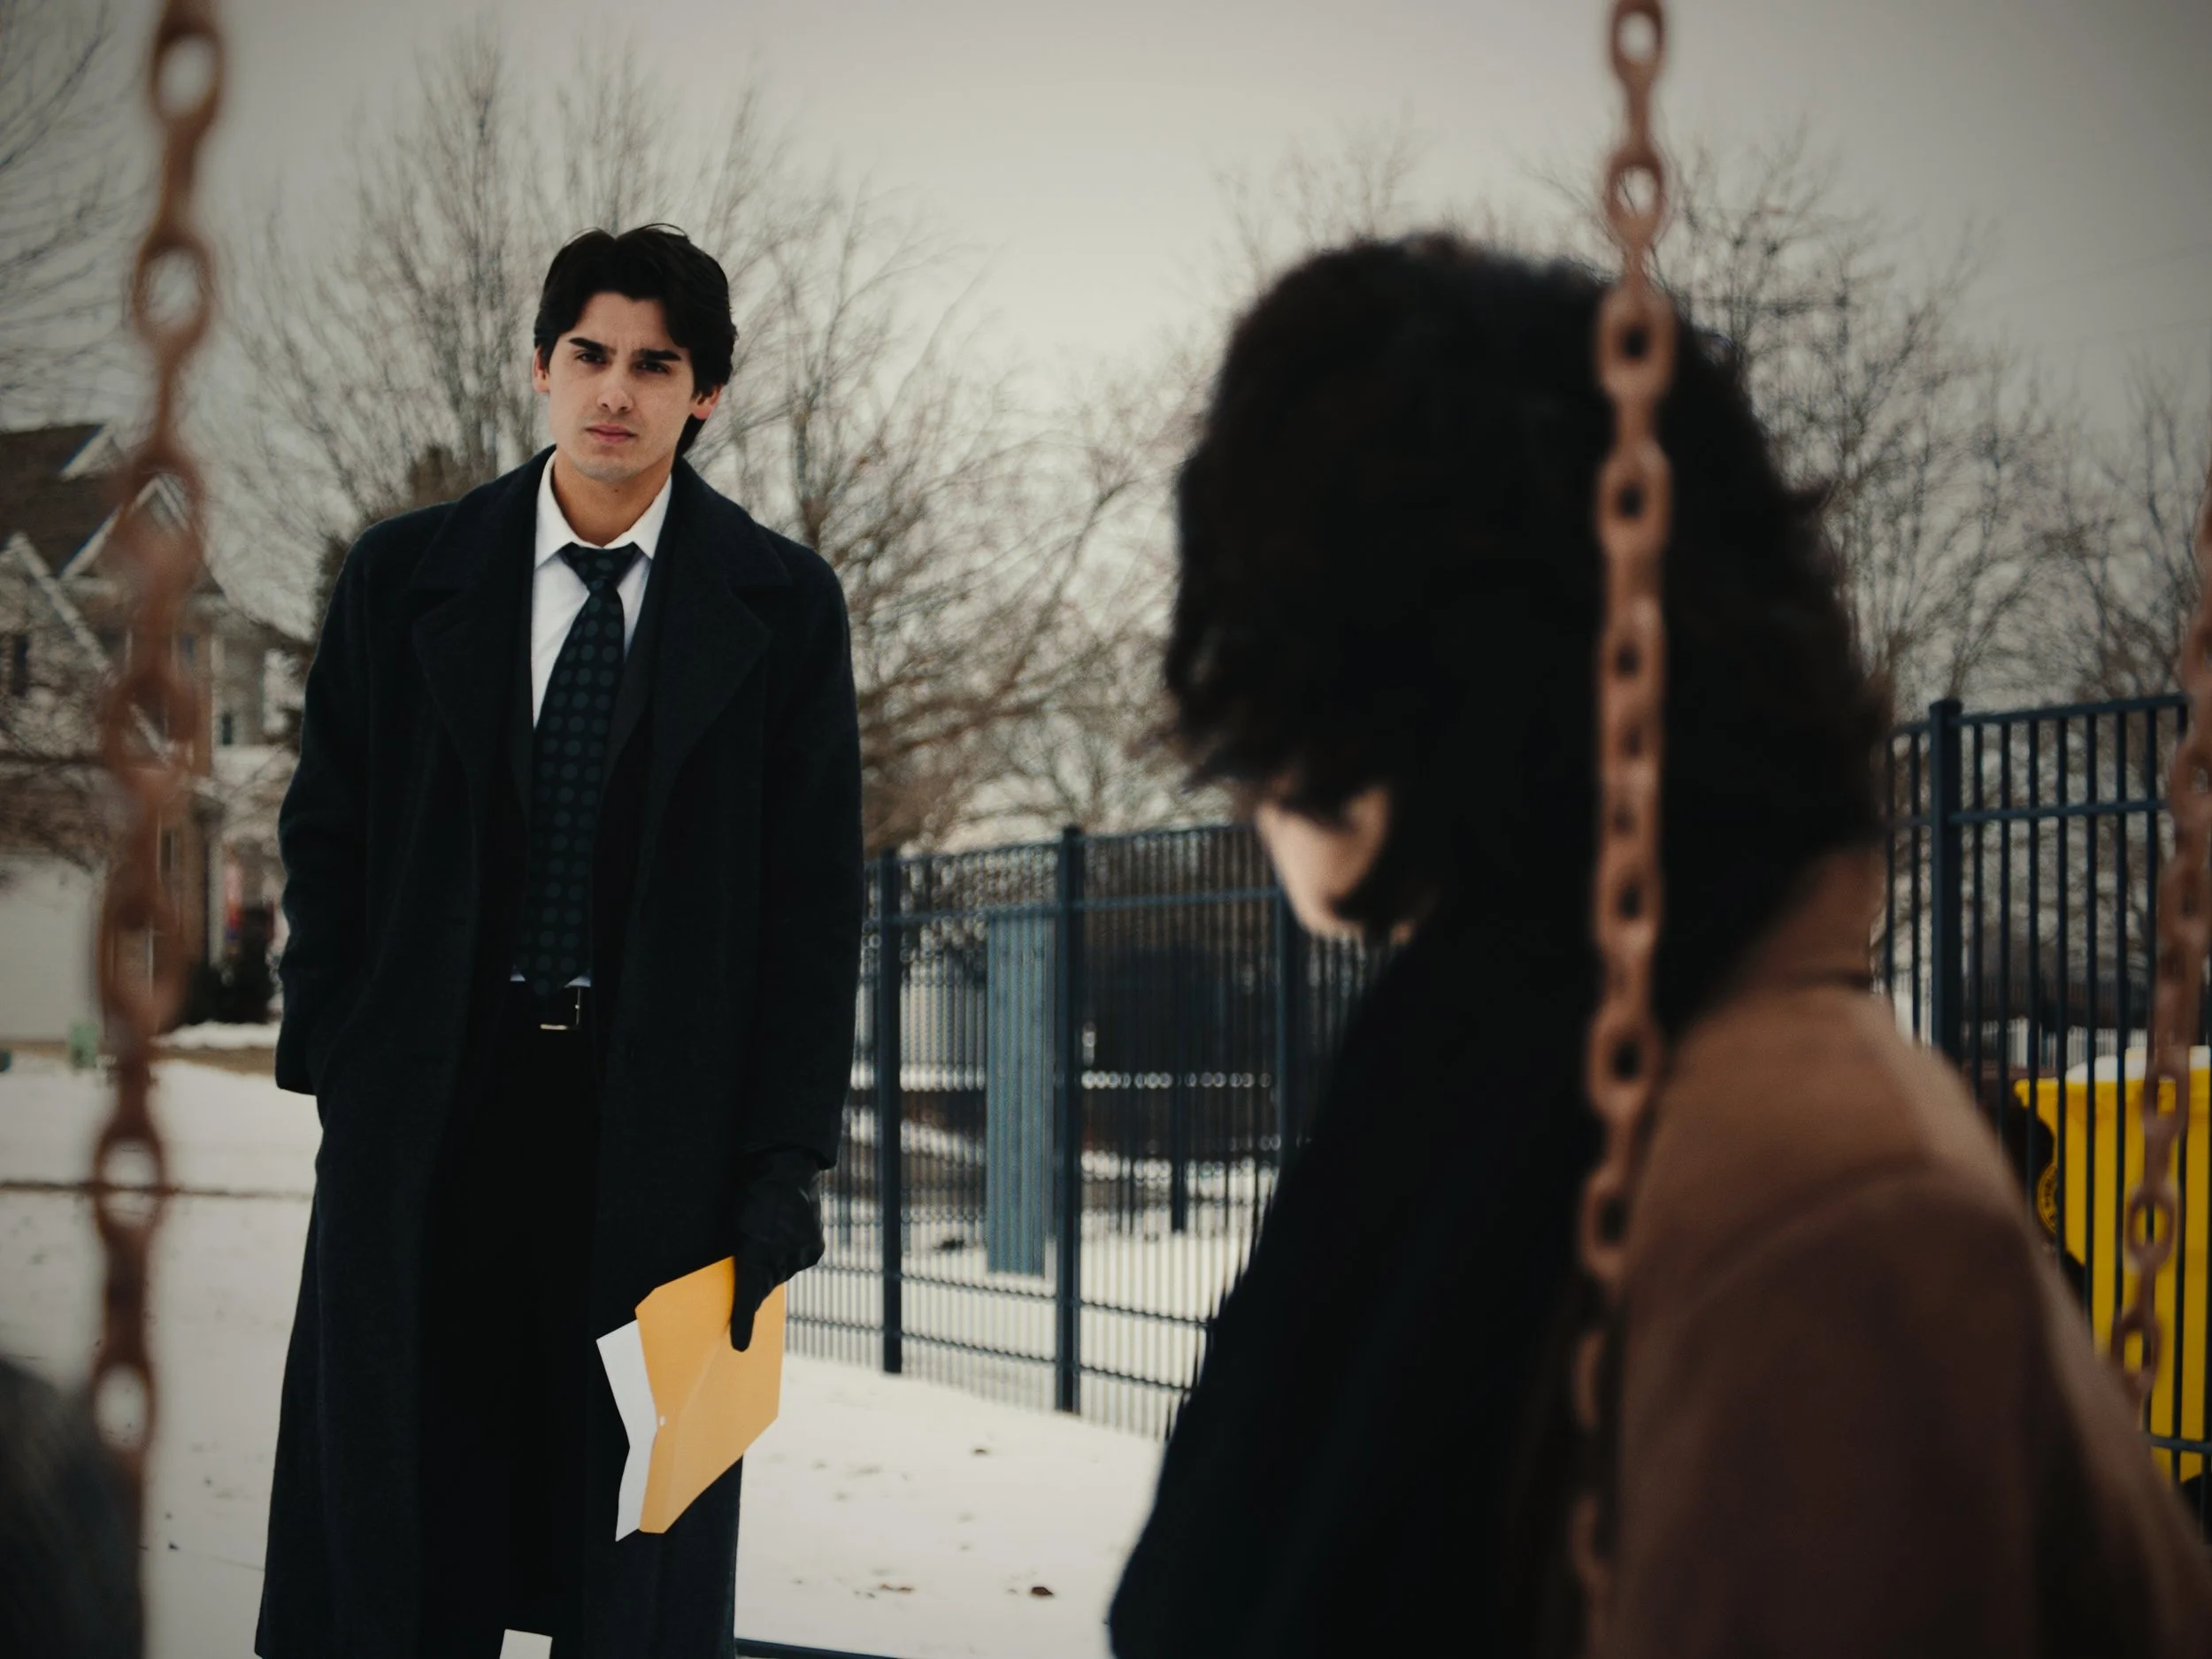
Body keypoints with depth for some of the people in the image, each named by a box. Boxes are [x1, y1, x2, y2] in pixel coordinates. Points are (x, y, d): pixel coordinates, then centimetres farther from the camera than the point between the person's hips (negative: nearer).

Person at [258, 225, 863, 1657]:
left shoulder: (780, 605, 0)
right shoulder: (404, 575, 4)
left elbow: (816, 896, -1)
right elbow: (327, 831, 8)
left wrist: (788, 1157, -7)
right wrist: (336, 1058, -1)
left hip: (662, 1128, -1)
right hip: (427, 1116, 1)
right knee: (381, 1538, 8)